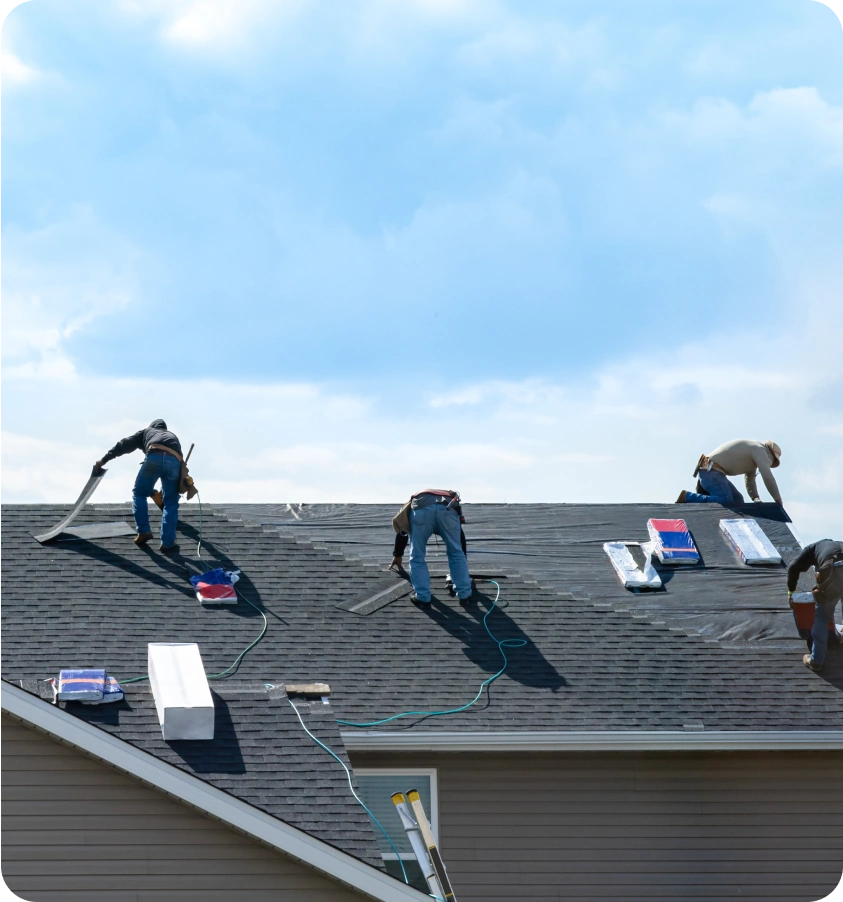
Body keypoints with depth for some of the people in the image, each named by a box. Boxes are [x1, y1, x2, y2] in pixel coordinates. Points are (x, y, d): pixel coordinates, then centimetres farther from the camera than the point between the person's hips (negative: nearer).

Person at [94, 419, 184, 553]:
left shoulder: (146, 432, 37)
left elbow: (125, 445, 25)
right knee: (171, 503, 12)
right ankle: (167, 544, 7)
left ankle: (143, 531, 11)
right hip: (174, 461, 2)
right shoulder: (172, 436, 43)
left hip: (155, 457, -2)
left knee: (139, 493, 20)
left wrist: (103, 460, 26)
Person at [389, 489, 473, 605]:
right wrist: (464, 560, 59)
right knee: (456, 553, 19)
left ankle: (422, 596, 15)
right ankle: (464, 594, 23)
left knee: (417, 556, 15)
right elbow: (460, 539, 49)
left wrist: (397, 555, 69)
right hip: (449, 508, 1)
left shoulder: (413, 503, 47)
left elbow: (402, 532, 56)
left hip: (421, 509, -1)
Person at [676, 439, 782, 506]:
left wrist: (756, 499, 10)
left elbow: (749, 480, 24)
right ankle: (687, 497, -18)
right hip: (711, 471, -10)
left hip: (709, 471, 10)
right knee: (726, 503, -21)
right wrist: (778, 501, -6)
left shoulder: (753, 452, 26)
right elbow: (768, 477, -12)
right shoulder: (760, 450, -5)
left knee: (737, 500, 8)